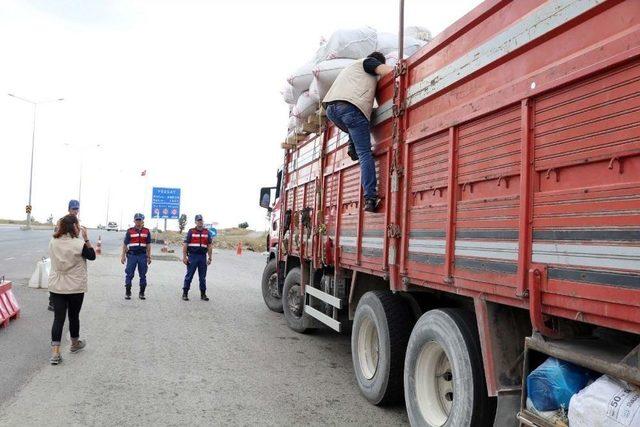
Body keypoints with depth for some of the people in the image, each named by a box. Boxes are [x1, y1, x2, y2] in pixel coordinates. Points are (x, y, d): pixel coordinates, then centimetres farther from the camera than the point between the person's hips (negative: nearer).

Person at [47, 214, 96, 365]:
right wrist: (86, 238, -3)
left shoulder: (53, 242, -2)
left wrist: (80, 238, 10)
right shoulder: (79, 244, -17)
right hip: (75, 287, -3)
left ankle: (55, 352, -1)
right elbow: (92, 256, -2)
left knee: (58, 318, 4)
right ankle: (75, 343, 35)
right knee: (74, 316, 15)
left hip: (56, 287, 3)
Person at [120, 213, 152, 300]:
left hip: (142, 255, 1)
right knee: (129, 274, -1)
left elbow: (148, 245, 10)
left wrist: (149, 257, 6)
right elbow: (125, 244, 6)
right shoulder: (130, 231, 4)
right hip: (132, 255, -1)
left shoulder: (146, 231, 8)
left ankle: (142, 293, 14)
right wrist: (123, 256, 1)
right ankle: (127, 293, 10)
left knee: (143, 275, 5)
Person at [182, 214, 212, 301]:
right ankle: (185, 293, 9)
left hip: (203, 256, 3)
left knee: (203, 277, 8)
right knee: (189, 276, 1)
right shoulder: (191, 231, 1)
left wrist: (209, 258, 5)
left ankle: (203, 294, 16)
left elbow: (209, 246, 10)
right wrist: (184, 257, -8)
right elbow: (185, 244, -2)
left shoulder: (207, 232, 10)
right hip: (192, 256, -3)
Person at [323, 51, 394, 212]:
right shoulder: (368, 62, 21)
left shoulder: (350, 67, 42)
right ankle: (370, 198, -16)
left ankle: (353, 149, 12)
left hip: (330, 108, 7)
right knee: (365, 154, -8)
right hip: (351, 107, -7)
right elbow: (389, 71, 5)